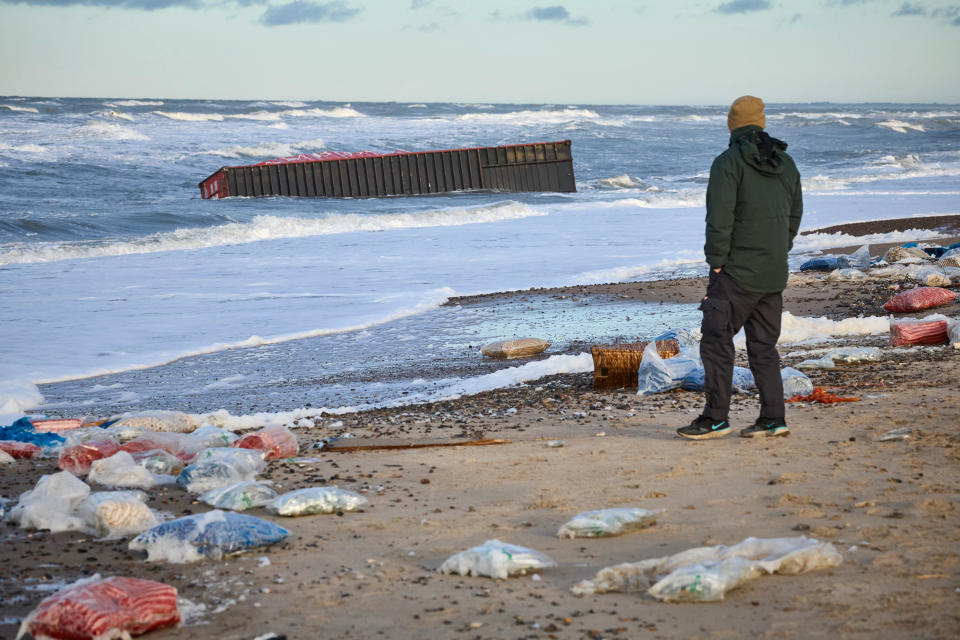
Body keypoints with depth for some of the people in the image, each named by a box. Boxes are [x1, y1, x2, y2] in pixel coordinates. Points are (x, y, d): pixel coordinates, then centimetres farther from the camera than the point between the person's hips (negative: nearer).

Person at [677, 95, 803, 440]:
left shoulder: (728, 163, -12)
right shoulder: (785, 163, 9)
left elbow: (720, 218, -17)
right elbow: (795, 214, 17)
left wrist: (716, 261, -9)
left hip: (737, 272, -7)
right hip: (774, 273, 7)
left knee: (716, 340, 1)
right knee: (764, 345, 12)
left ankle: (715, 418, 2)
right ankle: (773, 419, 10)